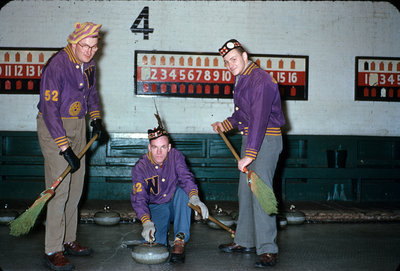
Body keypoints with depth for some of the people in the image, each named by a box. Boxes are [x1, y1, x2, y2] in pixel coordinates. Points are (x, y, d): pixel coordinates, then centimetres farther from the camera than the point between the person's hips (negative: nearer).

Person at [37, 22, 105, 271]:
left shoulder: (89, 63, 2)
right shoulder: (56, 67, -23)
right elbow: (50, 111, -25)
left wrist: (96, 117, 11)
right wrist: (65, 148, -28)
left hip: (78, 125, 8)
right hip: (54, 128, -8)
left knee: (76, 187, 11)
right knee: (59, 188, -10)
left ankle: (69, 240, 23)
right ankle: (53, 251, 0)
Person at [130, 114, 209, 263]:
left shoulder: (176, 156, -10)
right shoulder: (140, 167, -15)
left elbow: (186, 178, -23)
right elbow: (138, 198, -22)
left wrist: (195, 198, -45)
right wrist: (147, 222, -39)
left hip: (176, 205, 2)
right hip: (155, 208, -1)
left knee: (183, 191, -32)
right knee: (152, 239, -27)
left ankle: (179, 241, -31)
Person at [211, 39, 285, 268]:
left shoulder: (261, 80, -19)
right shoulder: (240, 79, 13)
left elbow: (259, 119, -26)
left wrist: (249, 155, -30)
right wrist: (226, 125, 9)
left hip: (266, 139, -10)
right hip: (249, 137, 10)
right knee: (245, 191, 13)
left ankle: (268, 250, -9)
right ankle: (245, 241, 24)